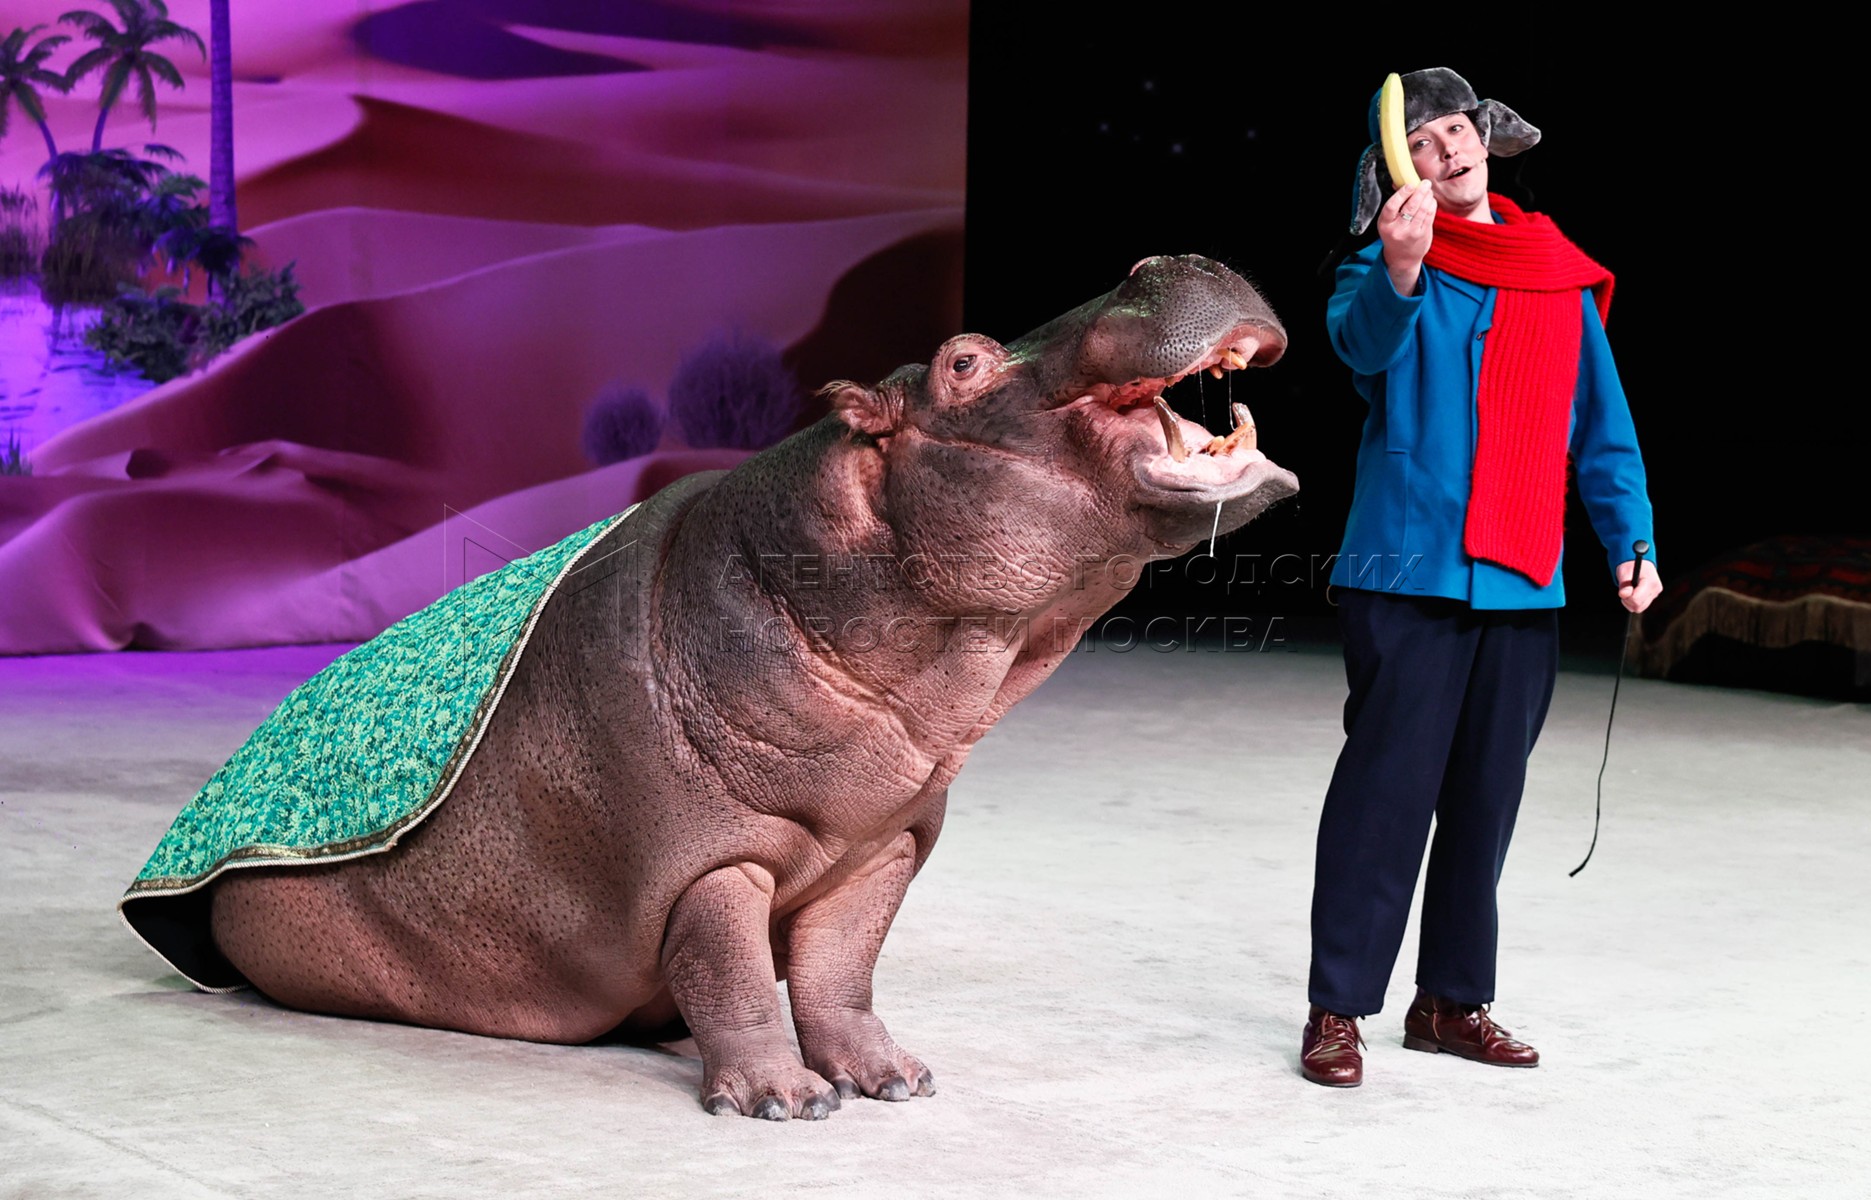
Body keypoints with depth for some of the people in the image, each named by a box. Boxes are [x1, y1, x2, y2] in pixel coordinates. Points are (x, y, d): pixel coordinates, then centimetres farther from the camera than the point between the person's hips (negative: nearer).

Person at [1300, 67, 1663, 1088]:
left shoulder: (1560, 280, 12)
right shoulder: (1385, 269, -1)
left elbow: (1602, 424, 16)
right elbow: (1362, 340, -24)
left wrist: (1629, 542, 8)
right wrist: (1399, 270, -44)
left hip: (1522, 582, 5)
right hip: (1408, 571, -4)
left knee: (1488, 792, 10)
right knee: (1388, 784, -6)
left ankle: (1452, 1001, 22)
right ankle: (1337, 1011, 1)